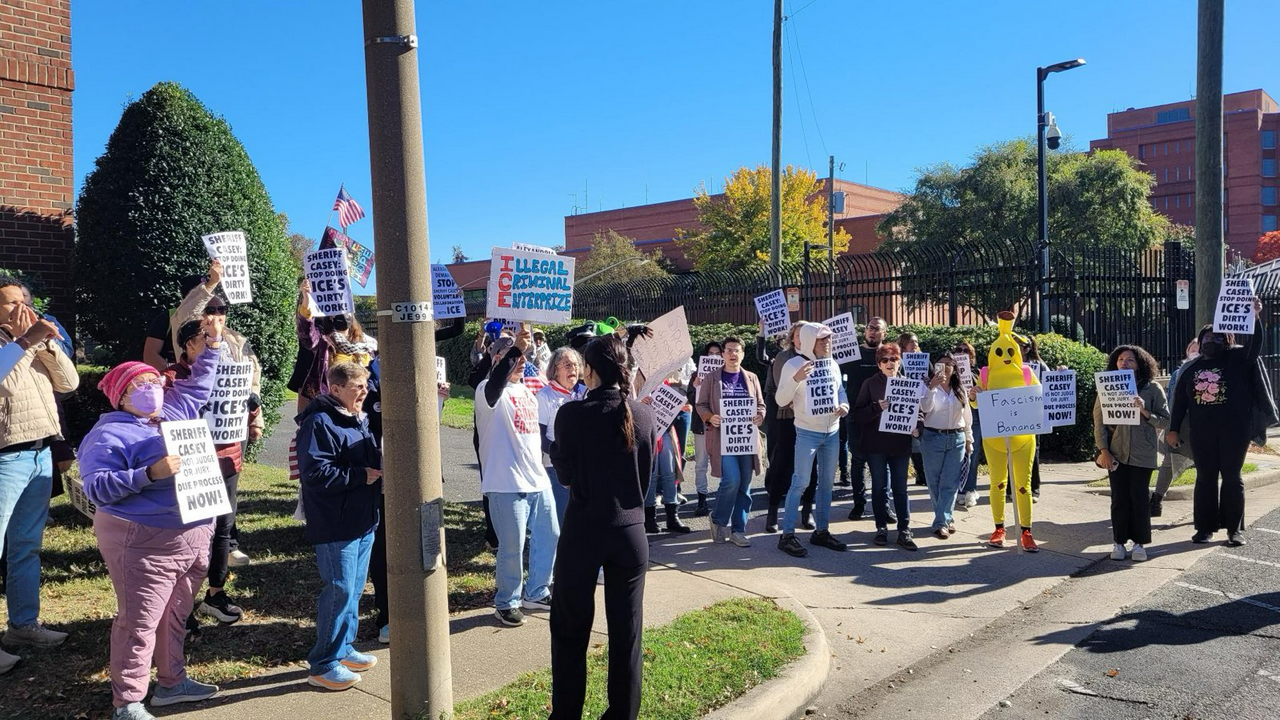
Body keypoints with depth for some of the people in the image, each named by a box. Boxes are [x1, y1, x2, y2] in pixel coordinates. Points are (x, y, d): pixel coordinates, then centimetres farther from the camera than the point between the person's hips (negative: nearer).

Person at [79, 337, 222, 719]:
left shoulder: (174, 415, 12)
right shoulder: (109, 435, -8)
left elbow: (197, 383, 27)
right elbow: (97, 488, -17)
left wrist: (212, 344, 19)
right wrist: (149, 474, -26)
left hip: (194, 538, 7)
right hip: (144, 544, -7)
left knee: (174, 617, 18)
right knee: (139, 624, -1)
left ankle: (172, 681, 31)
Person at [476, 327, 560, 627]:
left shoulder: (526, 390, 15)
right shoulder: (489, 391, -11)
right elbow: (495, 384, -37)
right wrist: (515, 349, -47)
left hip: (538, 480, 8)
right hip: (507, 483, -8)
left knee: (549, 536, 14)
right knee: (512, 546, -2)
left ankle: (536, 593, 31)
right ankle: (507, 602, 16)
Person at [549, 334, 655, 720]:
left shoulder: (572, 414, -13)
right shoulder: (643, 414, -3)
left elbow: (565, 475, -5)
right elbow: (647, 475, 5)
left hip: (583, 530, -3)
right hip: (630, 531, 3)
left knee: (570, 629, 12)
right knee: (626, 631, 13)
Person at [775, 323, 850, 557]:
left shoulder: (832, 364, 7)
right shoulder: (794, 364, -11)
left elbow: (841, 390, 19)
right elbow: (781, 400, -13)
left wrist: (844, 405, -3)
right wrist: (796, 379, -29)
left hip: (832, 431, 6)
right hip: (807, 432, -6)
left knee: (826, 482, 12)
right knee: (800, 483, -7)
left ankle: (821, 531, 24)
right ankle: (787, 535, -2)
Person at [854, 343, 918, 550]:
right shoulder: (870, 385, 0)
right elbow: (858, 415, -5)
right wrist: (877, 407, -20)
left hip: (900, 445, 1)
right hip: (876, 445, -1)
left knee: (901, 488, 3)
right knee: (879, 487, 6)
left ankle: (904, 531, 8)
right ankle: (881, 528, 16)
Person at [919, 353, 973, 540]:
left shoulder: (960, 390, 9)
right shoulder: (929, 388, -1)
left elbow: (967, 415, 15)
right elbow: (925, 408, -19)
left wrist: (969, 439, 15)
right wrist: (932, 387, -30)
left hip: (957, 439, 2)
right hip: (933, 438, -2)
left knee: (950, 483, -3)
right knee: (934, 482, 3)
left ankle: (941, 522, -1)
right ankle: (946, 518, 17)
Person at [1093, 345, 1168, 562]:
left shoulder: (1153, 389, -1)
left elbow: (1165, 421, -1)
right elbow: (1098, 421, 2)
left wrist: (1145, 412, -19)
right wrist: (1103, 450, -5)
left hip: (1142, 453, -1)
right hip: (1116, 452, 1)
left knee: (1140, 498, 2)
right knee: (1119, 498, 4)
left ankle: (1139, 543, 14)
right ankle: (1119, 542, 13)